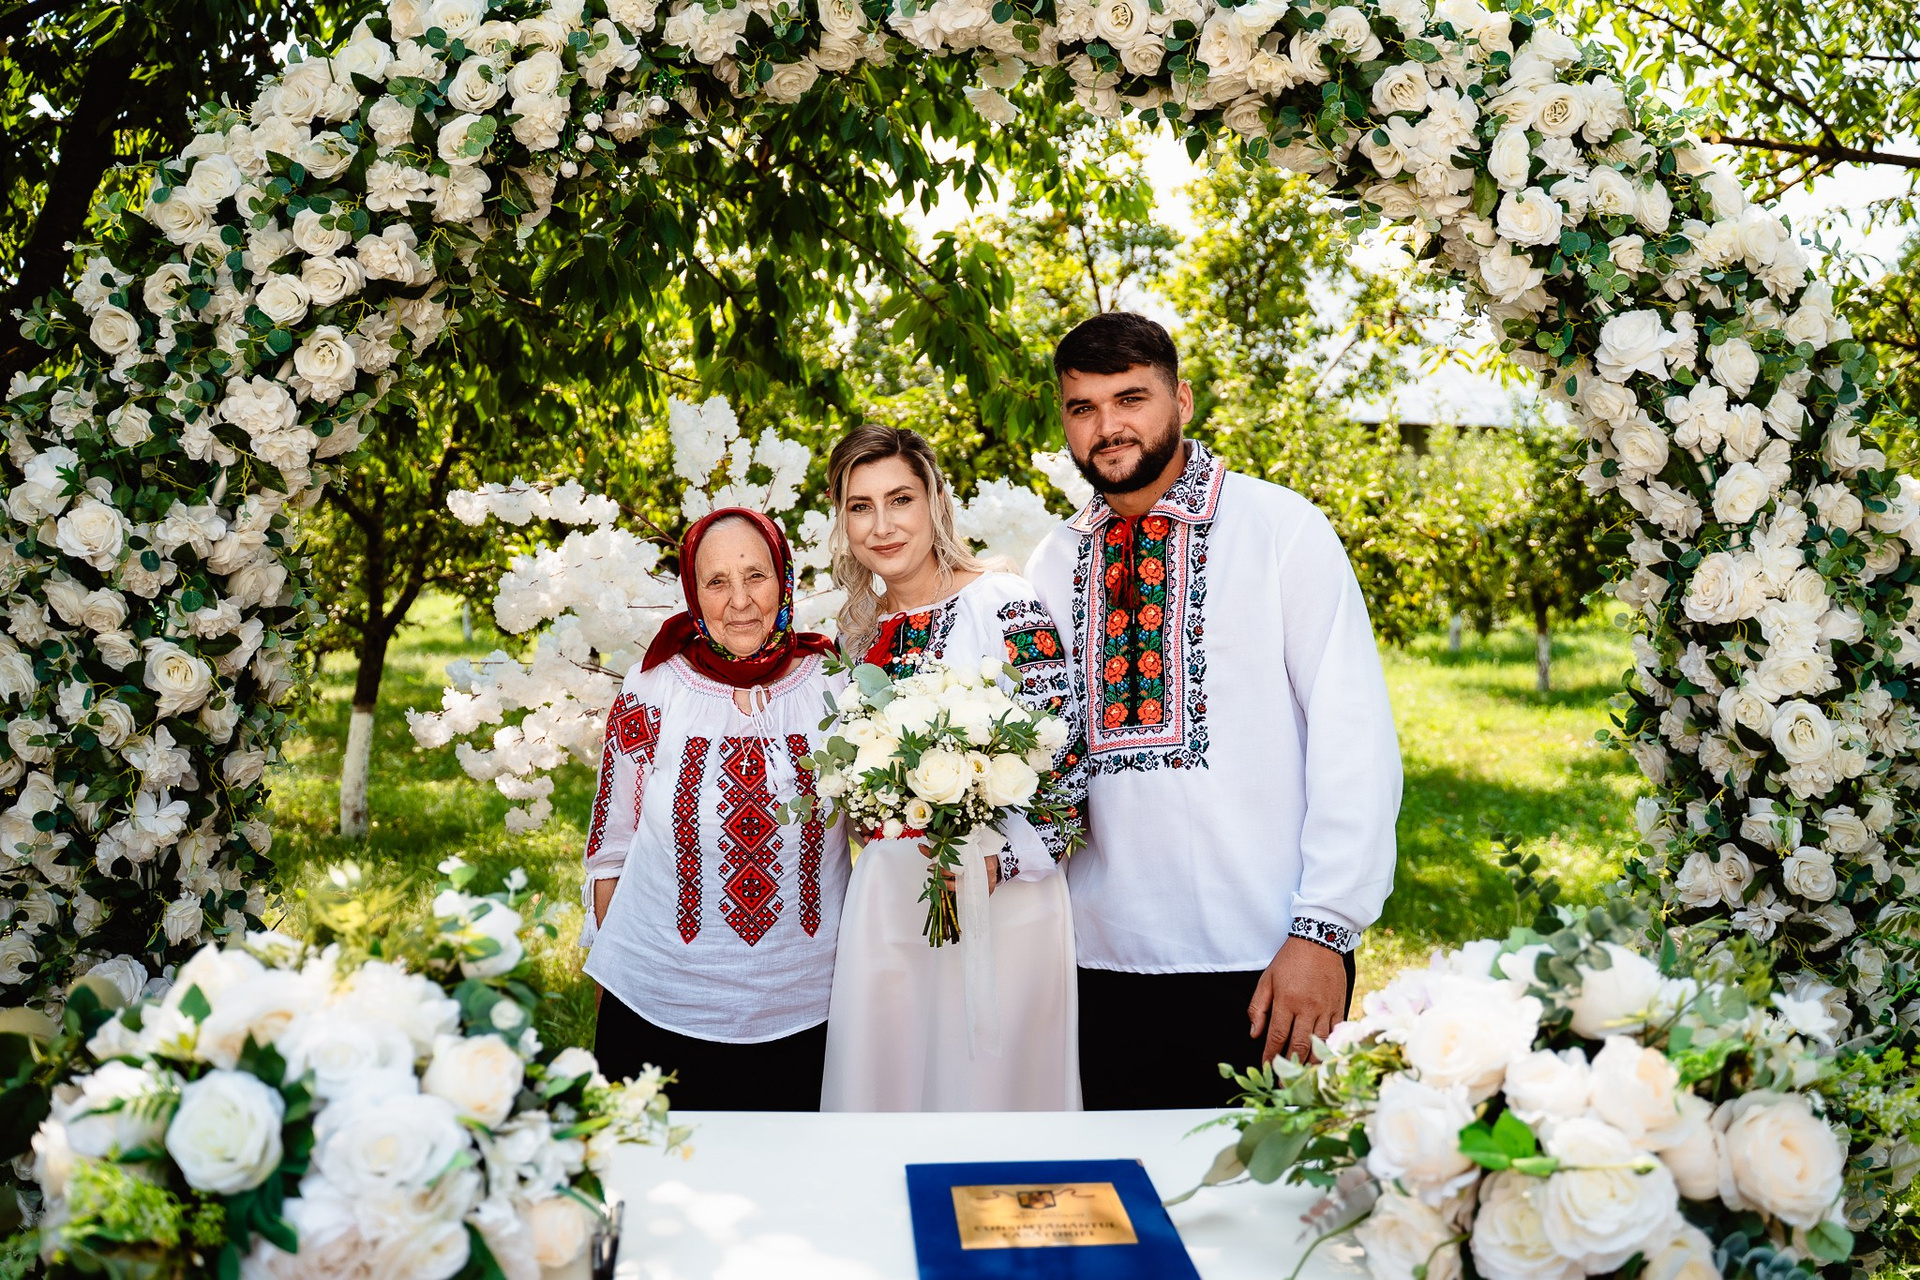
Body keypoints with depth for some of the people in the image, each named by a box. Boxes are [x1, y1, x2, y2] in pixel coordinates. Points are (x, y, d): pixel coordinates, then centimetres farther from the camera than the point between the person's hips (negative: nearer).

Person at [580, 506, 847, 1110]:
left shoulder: (834, 685, -5)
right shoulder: (654, 689, -7)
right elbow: (612, 845, 2)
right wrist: (610, 967, 6)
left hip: (801, 1007, 1)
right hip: (660, 1000, -1)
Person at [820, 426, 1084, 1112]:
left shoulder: (1000, 604, -10)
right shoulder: (860, 630, 10)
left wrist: (1001, 860, -21)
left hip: (1000, 897, -6)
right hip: (886, 898, 6)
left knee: (991, 1075, 3)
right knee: (885, 1074, 12)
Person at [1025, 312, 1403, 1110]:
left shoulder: (1285, 530, -4)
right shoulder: (1053, 566, 9)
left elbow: (1355, 739, -8)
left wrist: (1323, 931, -14)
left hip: (1266, 962, -3)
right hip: (1105, 957, 4)